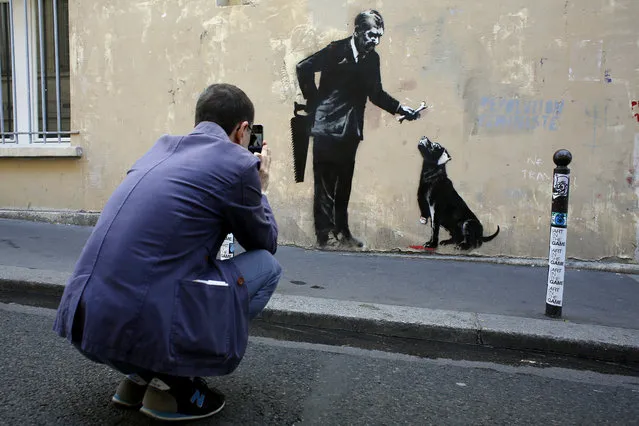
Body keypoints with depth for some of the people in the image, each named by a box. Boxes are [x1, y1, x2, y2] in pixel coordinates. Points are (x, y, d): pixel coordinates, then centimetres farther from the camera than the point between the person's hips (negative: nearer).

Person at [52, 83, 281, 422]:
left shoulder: (162, 146, 15)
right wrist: (259, 189, 25)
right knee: (266, 267, 7)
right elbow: (265, 243, 10)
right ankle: (172, 382, 7)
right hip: (144, 326, -8)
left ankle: (139, 375, 21)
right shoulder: (237, 163, -5)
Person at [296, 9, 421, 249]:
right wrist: (313, 100, -7)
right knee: (325, 185, -2)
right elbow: (304, 68, -11)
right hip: (327, 127, -6)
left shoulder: (372, 58, 10)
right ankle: (326, 236, 5)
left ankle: (342, 233, 21)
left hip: (350, 131, 6)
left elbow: (376, 93, 15)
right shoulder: (337, 50, -8)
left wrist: (400, 108, 5)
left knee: (343, 186, 12)